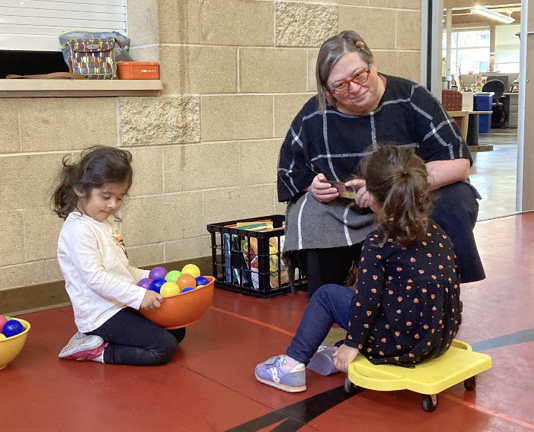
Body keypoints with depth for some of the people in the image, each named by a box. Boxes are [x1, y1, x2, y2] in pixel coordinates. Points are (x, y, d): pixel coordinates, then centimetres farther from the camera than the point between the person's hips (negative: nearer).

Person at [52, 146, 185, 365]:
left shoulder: (107, 222, 12)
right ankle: (99, 351, -6)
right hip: (101, 315, -10)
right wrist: (138, 295, -29)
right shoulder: (78, 230, -18)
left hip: (122, 306, 10)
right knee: (164, 348, -17)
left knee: (176, 332, 16)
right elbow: (95, 278, -25)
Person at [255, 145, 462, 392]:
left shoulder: (378, 243, -14)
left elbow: (367, 300, -15)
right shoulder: (438, 233, 5)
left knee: (327, 295, 9)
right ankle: (340, 358, 30)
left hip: (401, 343, -7)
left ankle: (293, 365, 14)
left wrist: (353, 343, -2)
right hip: (442, 337, 7)